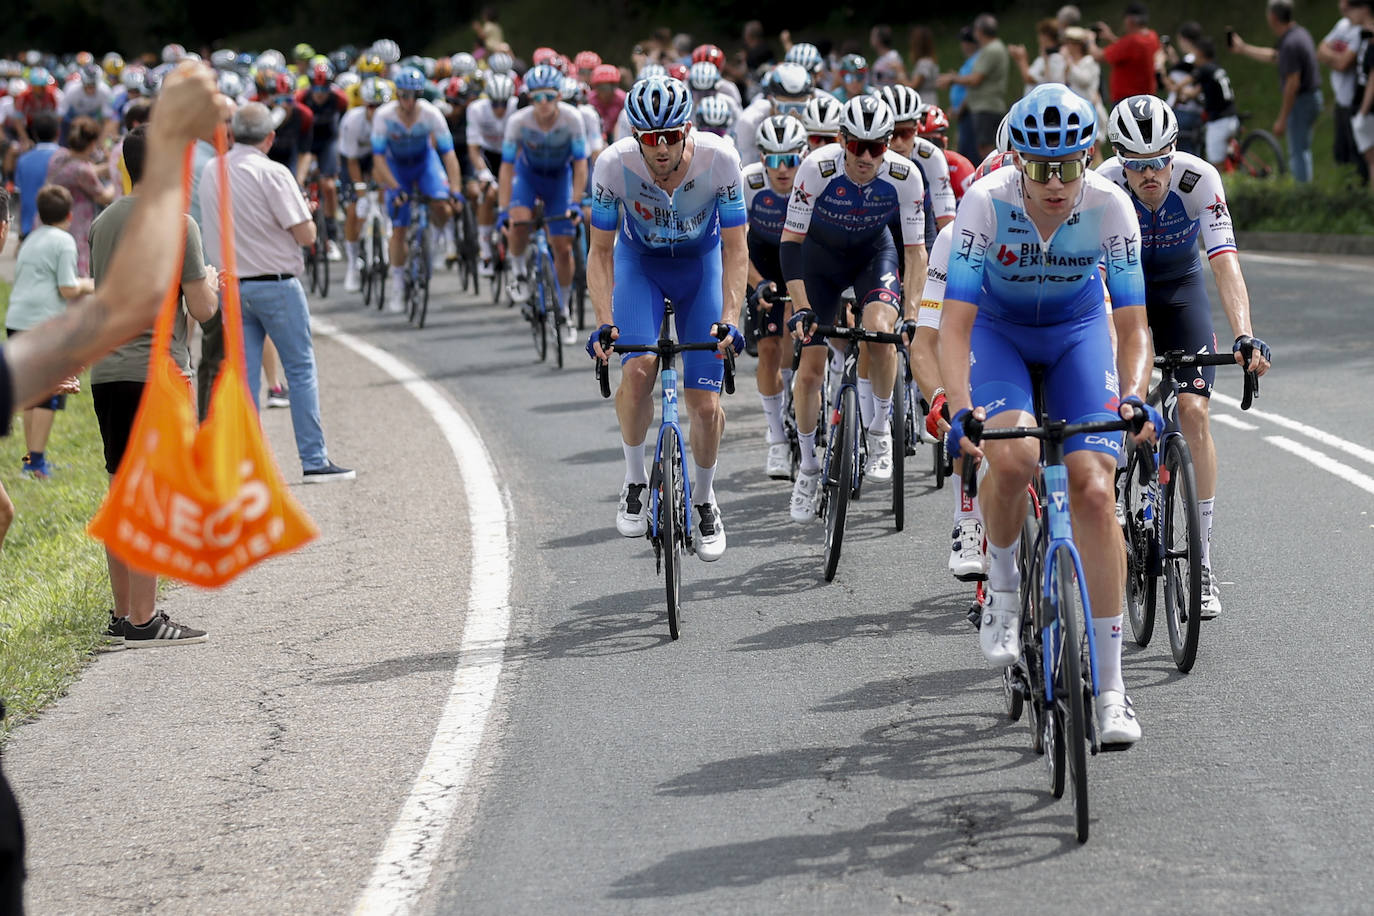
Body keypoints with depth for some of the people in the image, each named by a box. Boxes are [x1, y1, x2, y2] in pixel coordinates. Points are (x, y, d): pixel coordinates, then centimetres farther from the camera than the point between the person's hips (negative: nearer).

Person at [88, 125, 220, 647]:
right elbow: (201, 309, -10)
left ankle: (123, 613, 18)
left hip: (106, 373, 8)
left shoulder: (103, 223, 14)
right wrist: (210, 283, 12)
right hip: (156, 374, -8)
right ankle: (143, 622, -8)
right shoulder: (176, 224, -9)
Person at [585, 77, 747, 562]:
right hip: (639, 262, 0)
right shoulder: (614, 164, -29)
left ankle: (704, 500, 21)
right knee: (638, 368, -26)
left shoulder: (719, 159, -30)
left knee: (705, 404, -4)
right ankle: (635, 481, -4)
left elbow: (735, 248, -20)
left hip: (701, 264, 0)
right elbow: (601, 251, -17)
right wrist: (604, 322, -29)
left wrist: (729, 319, -31)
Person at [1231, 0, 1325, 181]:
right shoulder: (1300, 33, 8)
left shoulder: (1290, 44, -24)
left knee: (1298, 152, -4)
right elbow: (1273, 56, 24)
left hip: (1301, 101, -10)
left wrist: (1282, 119, -20)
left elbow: (1293, 84, -25)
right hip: (1313, 97, 10)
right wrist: (1243, 48, 31)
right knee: (1302, 151, 20)